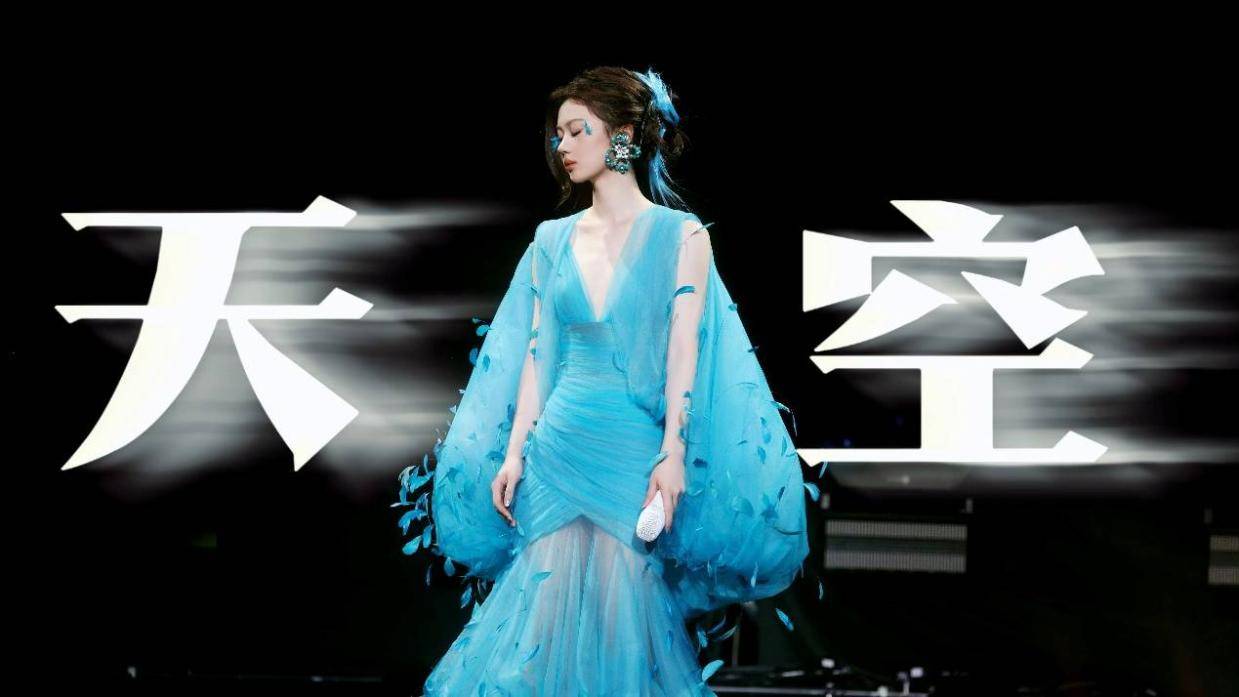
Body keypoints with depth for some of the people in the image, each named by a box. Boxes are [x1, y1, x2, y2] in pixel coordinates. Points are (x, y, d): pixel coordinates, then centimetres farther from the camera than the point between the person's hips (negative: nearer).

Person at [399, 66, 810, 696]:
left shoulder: (680, 235, -1)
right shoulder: (552, 240, 10)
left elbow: (682, 351, -6)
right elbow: (536, 354, 10)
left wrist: (673, 455, -14)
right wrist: (514, 452, 3)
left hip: (635, 450, -3)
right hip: (558, 448, 3)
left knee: (621, 614, -2)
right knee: (549, 607, 1)